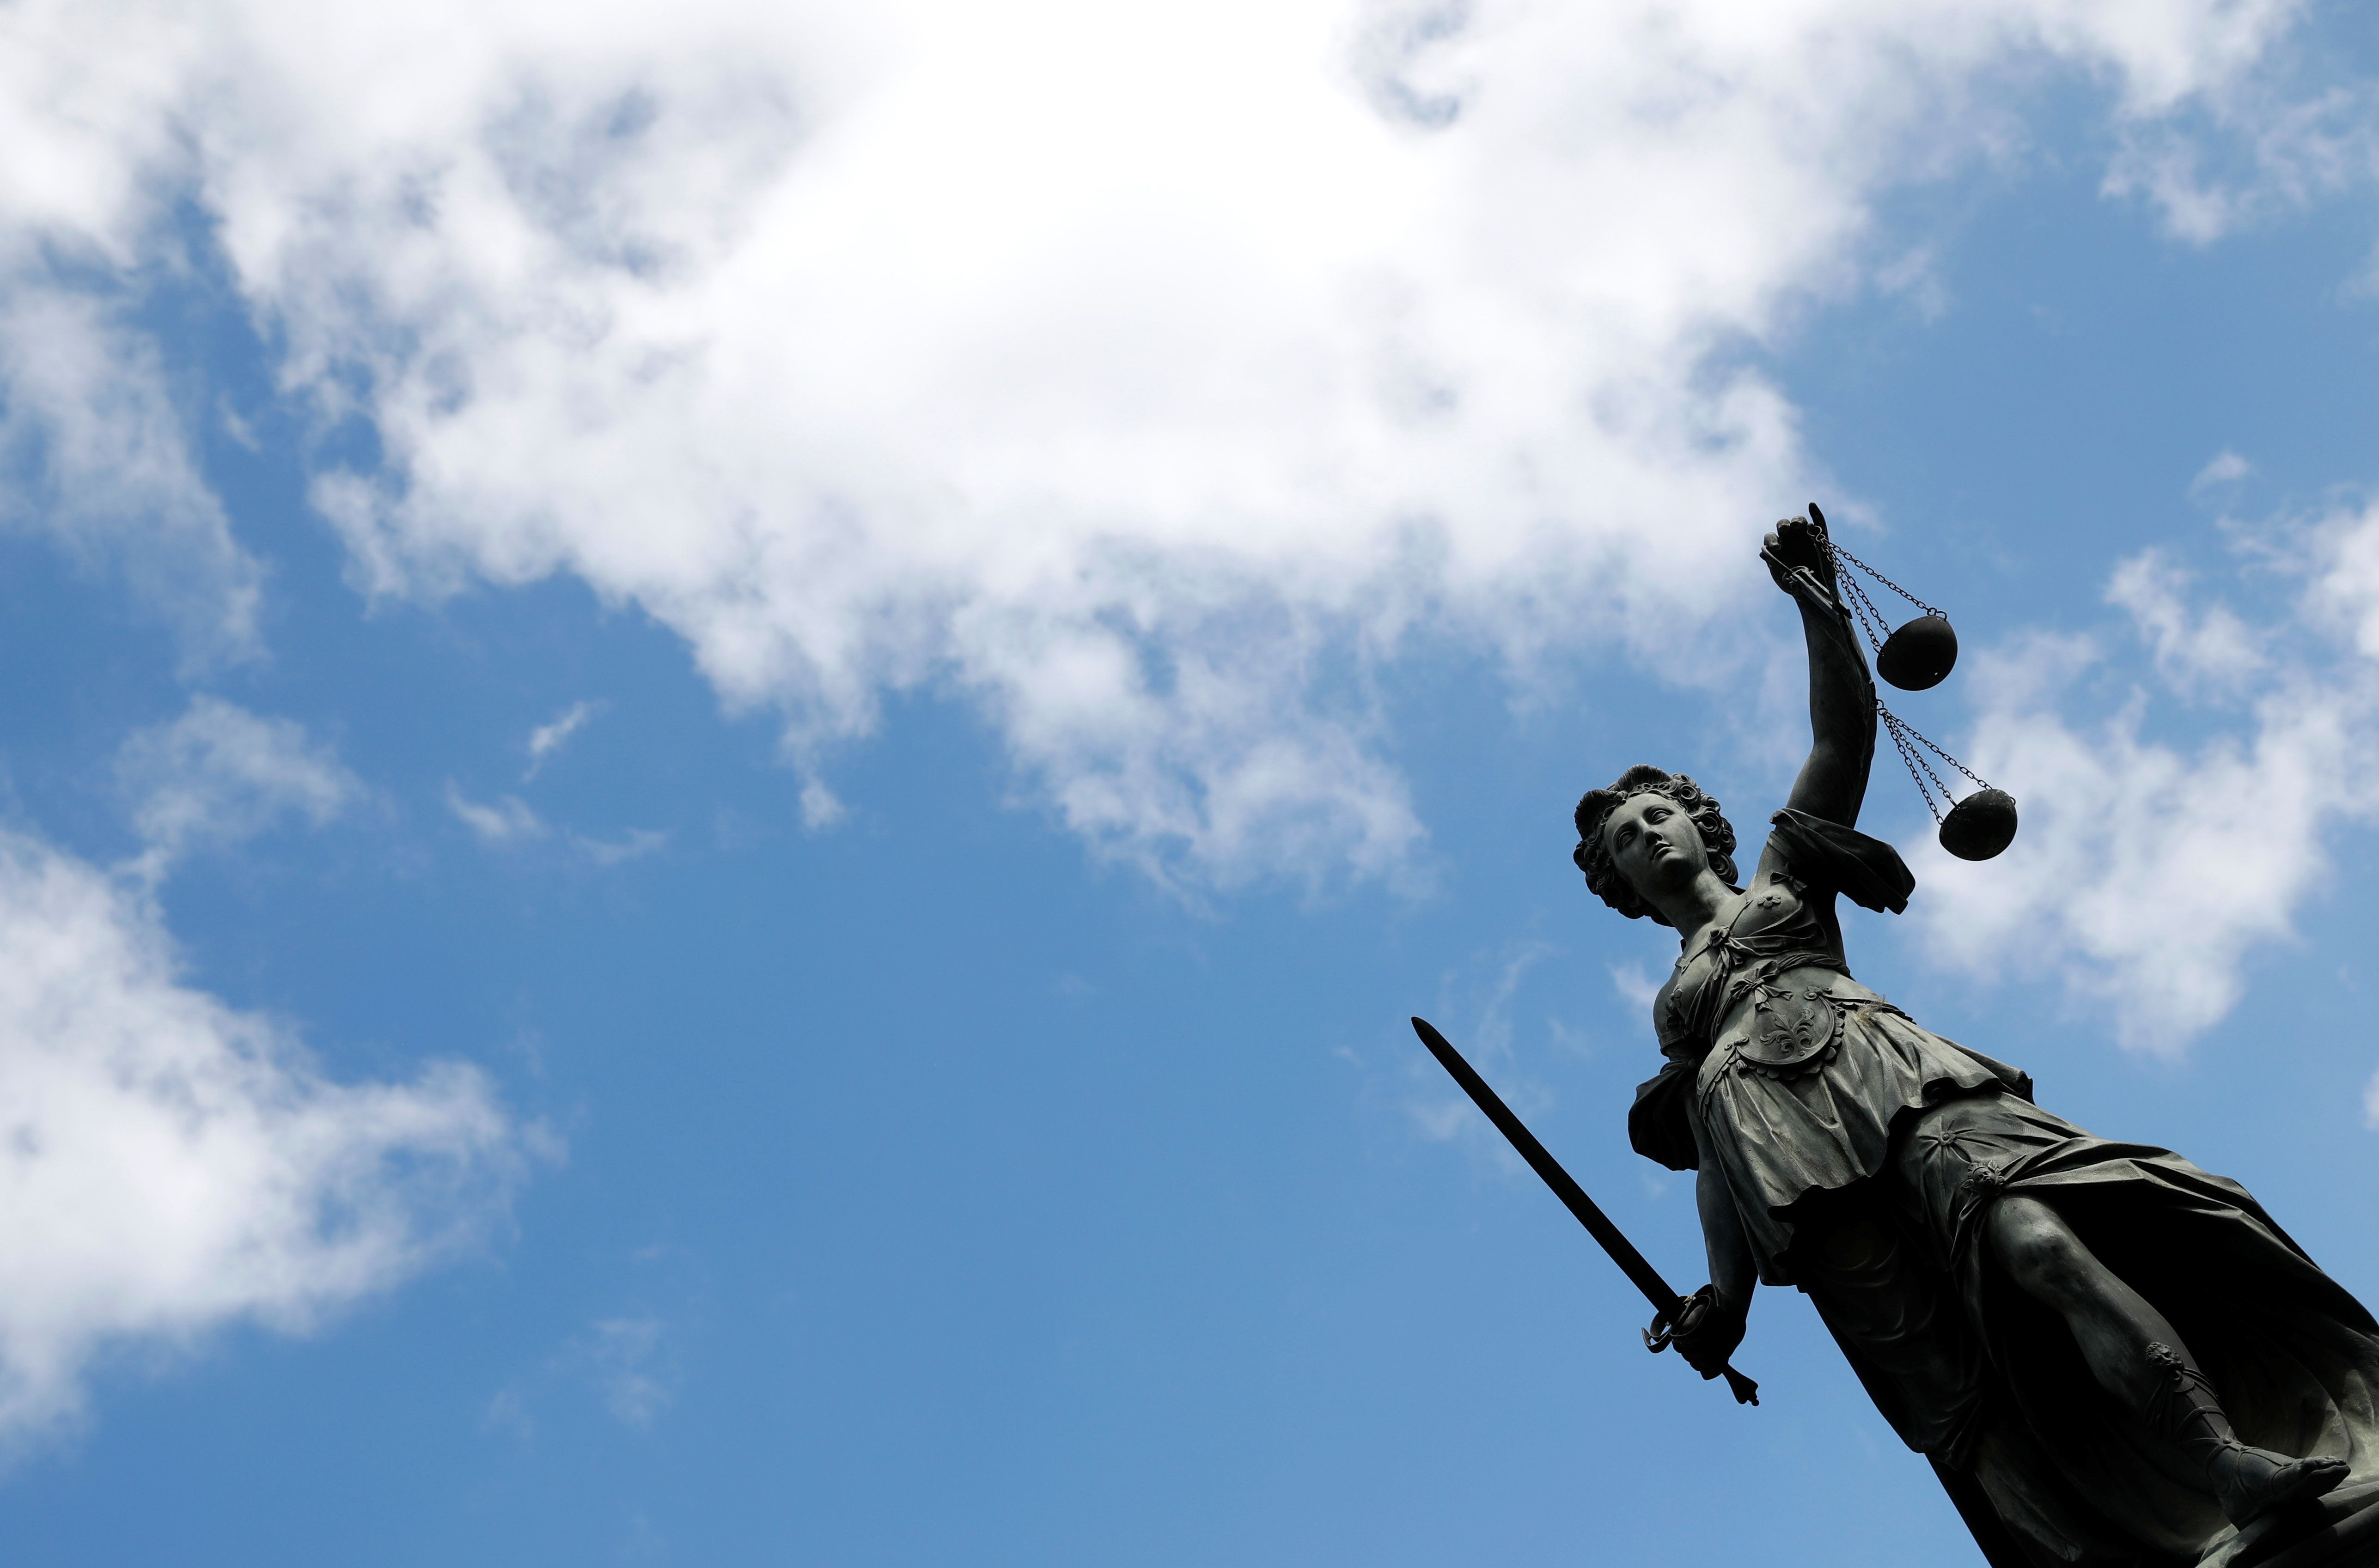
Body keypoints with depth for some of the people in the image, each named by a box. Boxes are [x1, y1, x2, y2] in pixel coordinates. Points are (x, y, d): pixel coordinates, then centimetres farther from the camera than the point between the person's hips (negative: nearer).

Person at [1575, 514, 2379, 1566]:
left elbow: (1845, 733, 15)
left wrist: (1816, 604, 3)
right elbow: (1713, 1160, 22)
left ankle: (2239, 1464, -41)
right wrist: (1726, 1291, 9)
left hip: (1889, 1080, -1)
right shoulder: (1675, 1008, 32)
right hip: (1795, 1180, 1)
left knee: (2034, 1239, -30)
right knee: (1952, 1396, -17)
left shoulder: (1783, 877, 28)